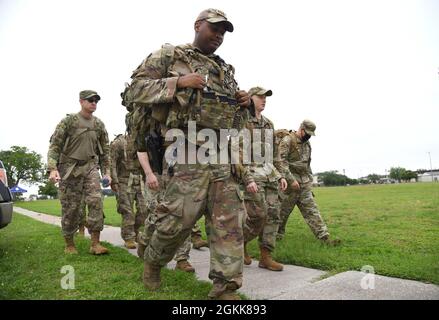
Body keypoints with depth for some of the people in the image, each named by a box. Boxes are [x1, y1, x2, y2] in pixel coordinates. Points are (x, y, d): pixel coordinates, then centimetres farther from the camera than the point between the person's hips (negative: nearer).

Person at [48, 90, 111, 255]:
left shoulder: (99, 124, 8)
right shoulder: (69, 121, -2)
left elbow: (105, 150, 14)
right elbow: (54, 145, -6)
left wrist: (106, 172, 8)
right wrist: (53, 168, -18)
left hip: (90, 167, 2)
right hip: (70, 167, -2)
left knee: (96, 201, -15)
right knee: (70, 208, 2)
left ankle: (95, 244, -9)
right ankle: (69, 244, 19)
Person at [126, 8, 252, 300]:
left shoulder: (227, 71, 24)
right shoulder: (170, 55, 10)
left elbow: (235, 119, 29)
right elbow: (138, 87, 0)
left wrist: (243, 104, 6)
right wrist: (178, 83, -11)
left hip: (223, 152, 6)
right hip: (188, 150, -6)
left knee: (229, 219, 0)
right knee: (179, 216, -6)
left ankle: (225, 286, 9)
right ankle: (153, 261, 24)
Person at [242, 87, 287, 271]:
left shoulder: (268, 124, 17)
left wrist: (279, 176, 13)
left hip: (269, 174, 7)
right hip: (251, 173, -7)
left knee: (273, 214, 1)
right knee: (258, 215, -10)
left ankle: (266, 257, 9)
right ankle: (240, 243, 16)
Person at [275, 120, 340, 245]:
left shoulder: (307, 143, 14)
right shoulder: (287, 140, -11)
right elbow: (280, 162, -20)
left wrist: (309, 179, 17)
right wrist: (291, 180, -22)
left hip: (305, 185, 7)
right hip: (290, 184, -7)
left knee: (312, 211, 3)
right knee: (282, 212, 5)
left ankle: (325, 238, 1)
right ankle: (277, 236, 21)